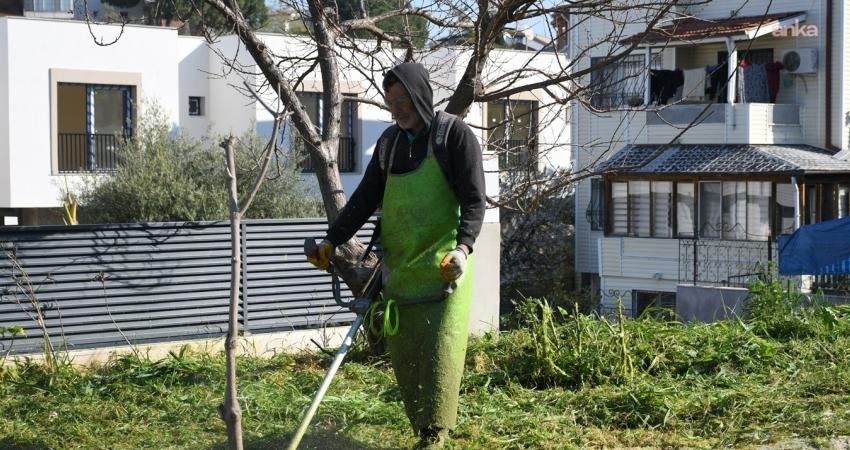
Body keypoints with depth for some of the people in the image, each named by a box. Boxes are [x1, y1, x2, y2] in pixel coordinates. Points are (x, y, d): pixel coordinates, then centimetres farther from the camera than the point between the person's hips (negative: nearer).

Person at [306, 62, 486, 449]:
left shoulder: (455, 135, -6)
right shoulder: (390, 141, 12)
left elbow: (474, 201, -11)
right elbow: (366, 198, 16)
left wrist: (463, 247, -26)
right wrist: (332, 239, 8)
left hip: (442, 268, -6)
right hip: (398, 268, 6)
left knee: (438, 349, -6)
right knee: (402, 351, 6)